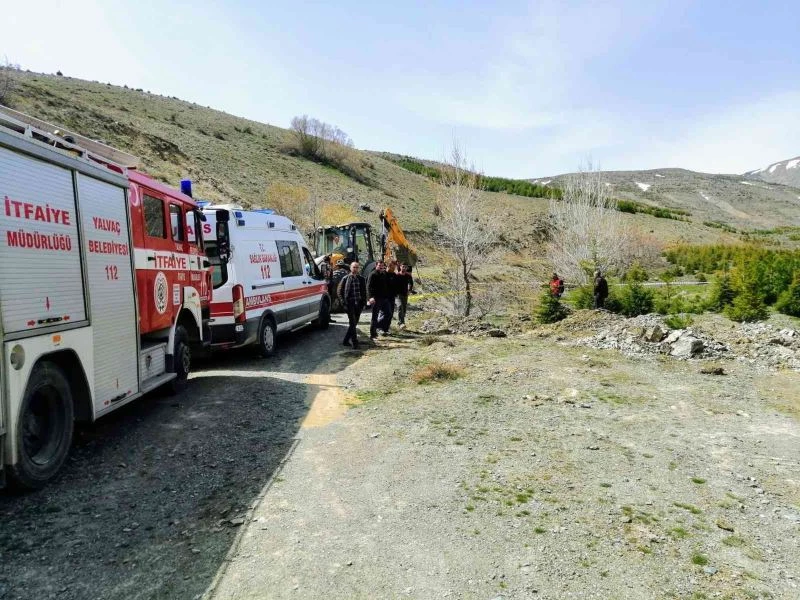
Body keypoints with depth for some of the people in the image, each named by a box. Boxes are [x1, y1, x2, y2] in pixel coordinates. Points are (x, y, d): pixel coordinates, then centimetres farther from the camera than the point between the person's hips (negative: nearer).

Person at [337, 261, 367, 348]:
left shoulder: (361, 279, 11)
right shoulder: (345, 278, 1)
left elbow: (364, 292, 17)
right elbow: (339, 291, 2)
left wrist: (364, 302, 5)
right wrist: (343, 302, -7)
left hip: (359, 304, 4)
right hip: (350, 303, -4)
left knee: (354, 323, 7)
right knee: (352, 323, -9)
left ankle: (346, 341, 18)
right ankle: (355, 342, -8)